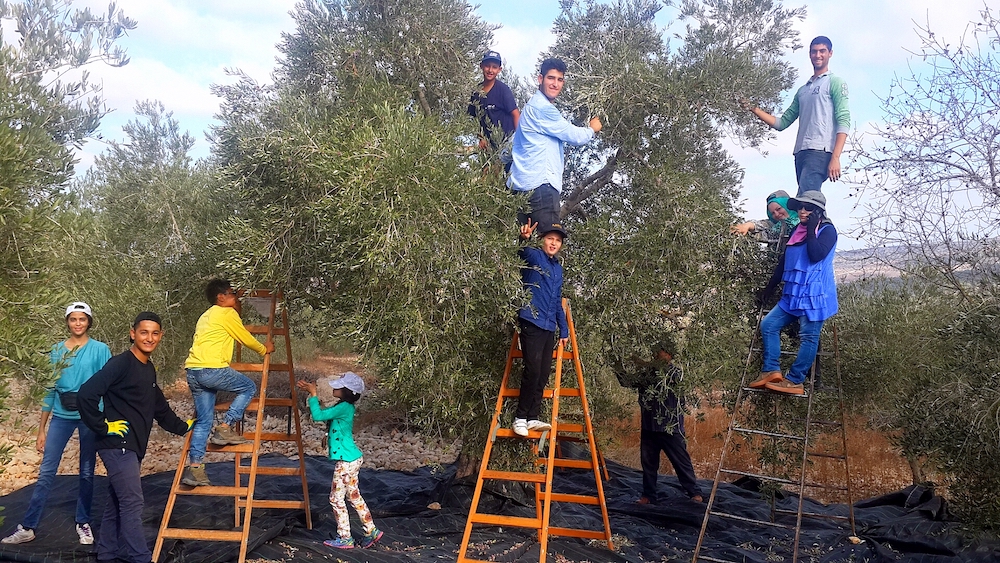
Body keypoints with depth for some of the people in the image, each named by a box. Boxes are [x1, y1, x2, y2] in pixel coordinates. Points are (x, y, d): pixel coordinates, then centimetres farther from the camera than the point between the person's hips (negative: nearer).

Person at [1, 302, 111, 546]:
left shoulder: (100, 350, -3)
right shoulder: (57, 350, 5)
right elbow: (50, 389, 8)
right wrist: (41, 428, 7)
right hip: (61, 416, 2)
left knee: (87, 473, 8)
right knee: (46, 472, -1)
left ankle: (83, 523, 20)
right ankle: (27, 527, 4)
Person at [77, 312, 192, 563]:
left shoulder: (149, 369, 14)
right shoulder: (120, 364, -14)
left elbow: (160, 408, 25)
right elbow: (86, 394, -22)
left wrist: (183, 427, 27)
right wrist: (103, 427, -16)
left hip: (133, 448, 9)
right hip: (117, 445, -9)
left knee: (117, 503, 15)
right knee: (132, 504, -7)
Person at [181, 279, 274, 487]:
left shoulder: (206, 316, 27)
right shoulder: (227, 313, 1)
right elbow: (246, 339, 7)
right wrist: (264, 349, 24)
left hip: (193, 371, 9)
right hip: (212, 369, -9)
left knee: (203, 421, 10)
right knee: (249, 387, 9)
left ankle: (194, 467, 4)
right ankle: (225, 428, 0)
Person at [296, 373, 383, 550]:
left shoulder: (344, 407, -20)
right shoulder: (344, 406, 9)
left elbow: (317, 415, -24)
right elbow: (324, 411, 21)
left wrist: (313, 394, -13)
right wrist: (311, 392, 12)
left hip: (347, 461, -10)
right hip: (351, 459, 10)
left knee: (336, 498, 1)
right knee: (354, 496, 17)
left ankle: (345, 538, 10)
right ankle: (371, 531, 23)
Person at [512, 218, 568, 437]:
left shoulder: (558, 268, 20)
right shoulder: (534, 257, 1)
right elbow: (524, 252, -22)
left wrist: (564, 329, 23)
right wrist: (524, 238, -45)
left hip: (549, 327, 7)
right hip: (532, 323, -7)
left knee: (544, 374, 5)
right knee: (533, 370, -13)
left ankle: (533, 418, 12)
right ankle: (520, 417, -3)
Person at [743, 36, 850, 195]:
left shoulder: (835, 82, 7)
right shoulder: (802, 91, 28)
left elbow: (843, 121, -5)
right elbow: (782, 123, 25)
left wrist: (835, 158, -17)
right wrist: (754, 109, 14)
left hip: (820, 151, -7)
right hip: (801, 152, 7)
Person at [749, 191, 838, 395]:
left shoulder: (827, 230, -6)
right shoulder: (797, 230, 16)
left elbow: (816, 255, -23)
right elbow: (785, 259, 22)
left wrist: (811, 230, -17)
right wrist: (771, 285, 24)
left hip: (814, 296, -8)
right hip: (792, 294, 8)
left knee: (808, 338, -4)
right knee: (769, 325, 3)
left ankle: (794, 381, -3)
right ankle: (771, 371, 2)